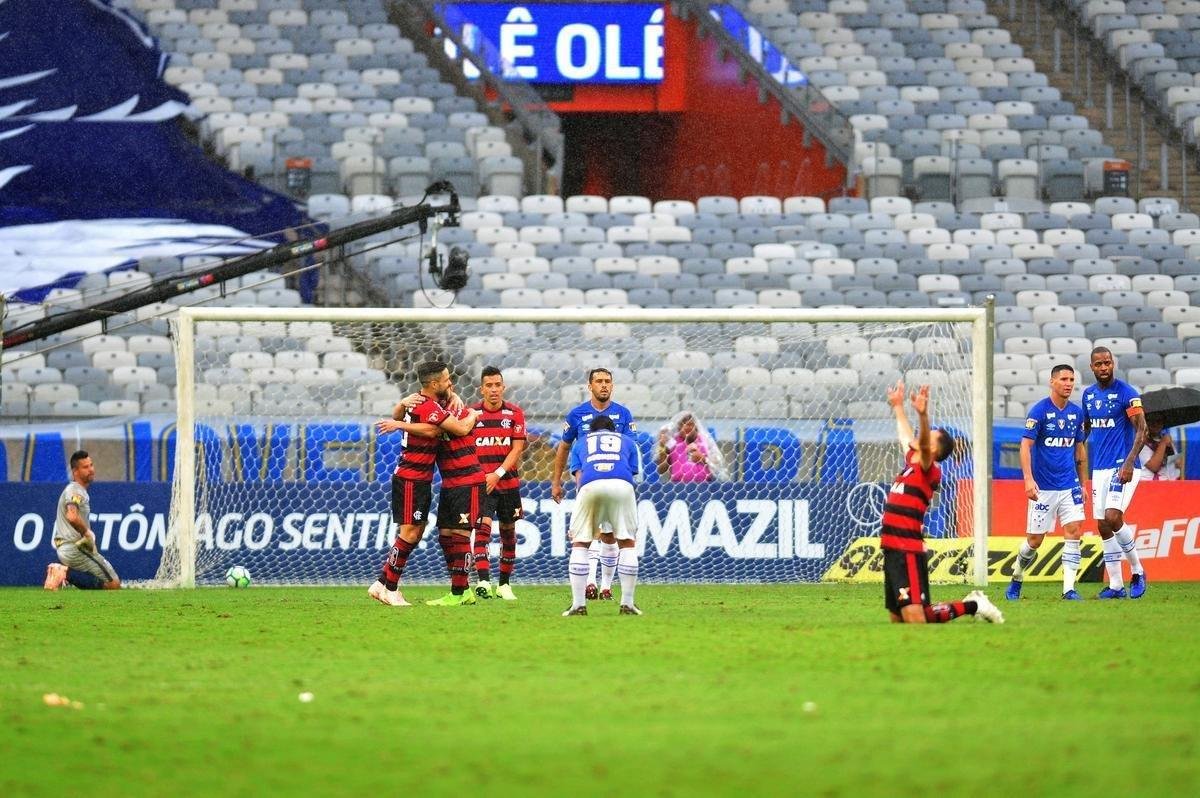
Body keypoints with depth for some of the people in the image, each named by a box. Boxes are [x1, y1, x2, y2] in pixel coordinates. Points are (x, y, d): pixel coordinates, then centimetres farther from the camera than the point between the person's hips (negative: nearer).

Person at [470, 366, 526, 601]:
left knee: (508, 532, 9)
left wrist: (498, 474, -15)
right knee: (483, 527, -18)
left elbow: (517, 449, -4)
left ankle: (504, 584, 22)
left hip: (507, 482, 2)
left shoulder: (515, 413, 2)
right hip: (480, 482, -2)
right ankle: (483, 581, -27)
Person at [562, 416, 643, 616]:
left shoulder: (582, 442, 35)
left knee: (580, 543, 11)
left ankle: (578, 605, 5)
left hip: (590, 485, 0)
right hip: (621, 484, 0)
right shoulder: (627, 441, 34)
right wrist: (612, 524, 23)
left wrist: (595, 525, 26)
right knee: (627, 542, 13)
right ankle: (627, 604, 11)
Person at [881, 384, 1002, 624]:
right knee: (897, 619, 15)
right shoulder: (911, 463, 16)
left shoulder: (929, 471, -8)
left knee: (915, 619, -17)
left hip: (908, 552, -9)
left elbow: (923, 446, -28)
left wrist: (923, 415, -43)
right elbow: (906, 436, 35)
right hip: (892, 549, 9)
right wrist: (898, 407, 46)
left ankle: (973, 606, 4)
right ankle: (973, 604, 27)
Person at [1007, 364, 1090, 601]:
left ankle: (1069, 588, -9)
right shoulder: (1039, 411, -9)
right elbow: (1025, 445, -13)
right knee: (1034, 540, 2)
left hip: (1069, 485, 4)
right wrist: (1029, 479, -23)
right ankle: (1016, 580, 25)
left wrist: (1083, 484, 17)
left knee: (1074, 531, -10)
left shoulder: (1077, 413, 7)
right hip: (1043, 487, -4)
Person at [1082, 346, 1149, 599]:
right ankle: (1115, 585, 8)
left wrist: (1130, 462, -22)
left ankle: (1137, 571, -2)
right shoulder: (1089, 394, 11)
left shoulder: (1126, 393, -9)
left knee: (1113, 517, -20)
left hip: (1123, 467, -7)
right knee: (1103, 527, 3)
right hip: (1099, 468, 7)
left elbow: (1142, 429, -12)